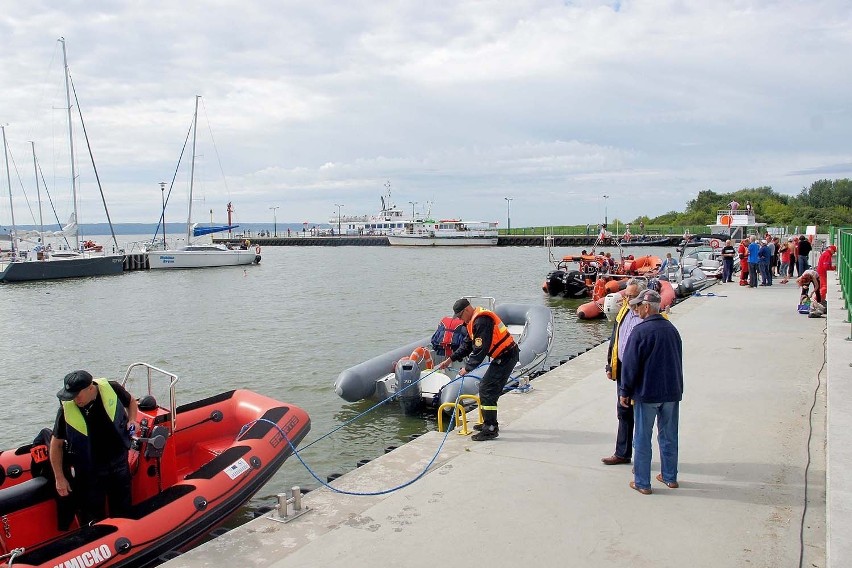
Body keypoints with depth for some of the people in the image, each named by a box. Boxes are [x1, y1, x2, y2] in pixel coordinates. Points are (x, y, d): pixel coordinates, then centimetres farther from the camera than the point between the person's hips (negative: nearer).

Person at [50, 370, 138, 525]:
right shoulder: (66, 409, -18)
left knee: (123, 511, 17)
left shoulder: (112, 389, -16)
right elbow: (56, 444, -5)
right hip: (89, 471, -2)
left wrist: (131, 420, -10)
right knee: (93, 519, 8)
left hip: (119, 462, 2)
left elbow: (131, 402, 8)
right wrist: (60, 478, -3)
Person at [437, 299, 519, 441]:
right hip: (503, 356, 11)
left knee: (487, 390, -10)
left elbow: (480, 350, -23)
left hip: (506, 357, -11)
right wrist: (450, 359, 17)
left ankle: (491, 429, -5)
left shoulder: (482, 321, -21)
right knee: (485, 387, 17)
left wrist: (467, 368, -14)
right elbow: (467, 344, 20)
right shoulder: (474, 320, 13)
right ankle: (489, 423, 28)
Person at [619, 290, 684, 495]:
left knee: (642, 439, 3)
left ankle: (642, 483, 8)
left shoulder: (641, 331, -15)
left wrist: (625, 392, -5)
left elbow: (630, 364, -14)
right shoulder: (672, 329, 6)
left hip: (647, 393, -6)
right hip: (672, 392, 6)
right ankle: (670, 477, 27)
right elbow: (678, 361, 17)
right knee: (669, 437, 16)